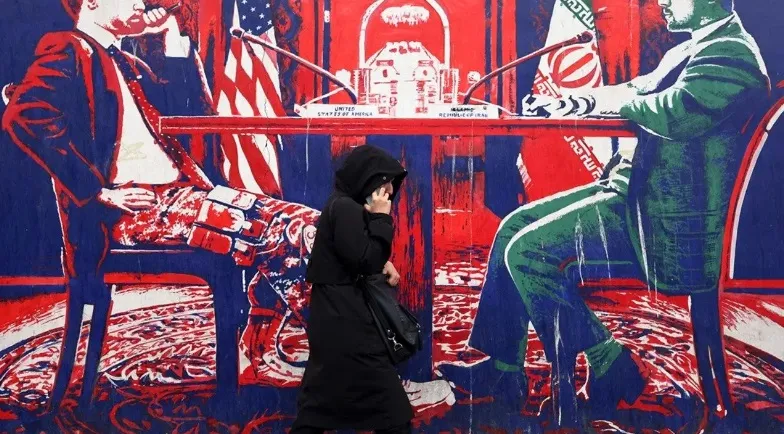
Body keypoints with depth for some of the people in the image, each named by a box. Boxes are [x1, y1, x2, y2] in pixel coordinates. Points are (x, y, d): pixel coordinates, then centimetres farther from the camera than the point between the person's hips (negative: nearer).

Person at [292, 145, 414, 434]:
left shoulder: (340, 206, 15)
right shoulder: (346, 209, -15)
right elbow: (365, 263, -16)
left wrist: (383, 263, 4)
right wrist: (381, 218, -10)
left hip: (332, 317, 10)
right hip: (345, 323, -10)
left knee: (317, 407, 14)